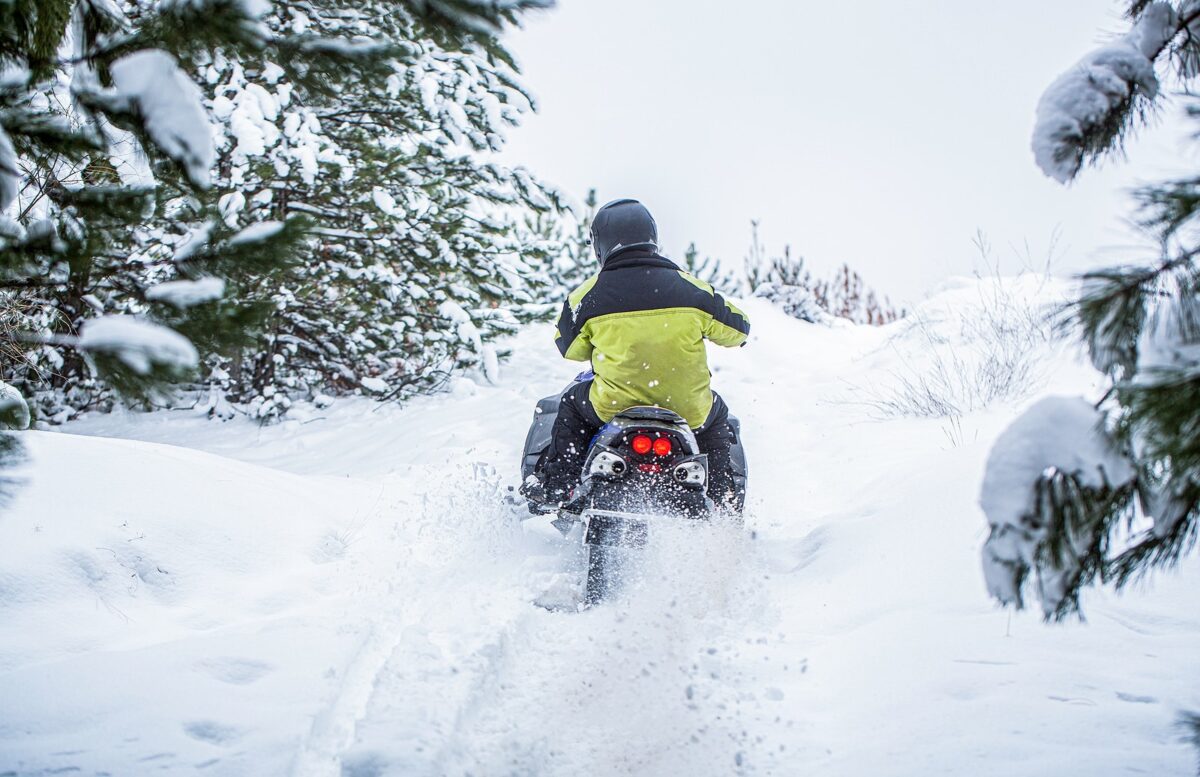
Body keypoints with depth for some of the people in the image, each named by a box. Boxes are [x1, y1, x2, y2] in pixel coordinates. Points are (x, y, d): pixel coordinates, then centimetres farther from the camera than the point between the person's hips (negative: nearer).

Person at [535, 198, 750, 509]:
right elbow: (737, 329, 8)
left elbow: (569, 348, 9)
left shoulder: (588, 295, -6)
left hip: (612, 409, -1)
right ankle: (727, 500, 29)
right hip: (688, 411, 1)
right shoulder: (690, 288, -4)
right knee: (717, 417, 35)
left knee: (572, 406, 30)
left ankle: (556, 494, 26)